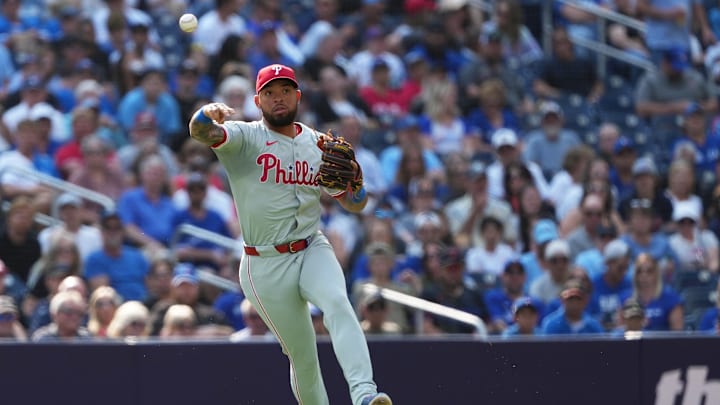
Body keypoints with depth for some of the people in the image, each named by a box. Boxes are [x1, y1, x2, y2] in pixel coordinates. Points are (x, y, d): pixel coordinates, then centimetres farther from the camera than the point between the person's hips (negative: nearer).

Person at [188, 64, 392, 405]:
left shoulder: (319, 145, 10)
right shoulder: (245, 138, -3)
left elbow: (355, 204, 13)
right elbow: (201, 132, -24)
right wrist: (206, 115, -49)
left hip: (313, 251, 2)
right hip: (265, 266, -2)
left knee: (337, 303, -29)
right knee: (302, 357, 1)